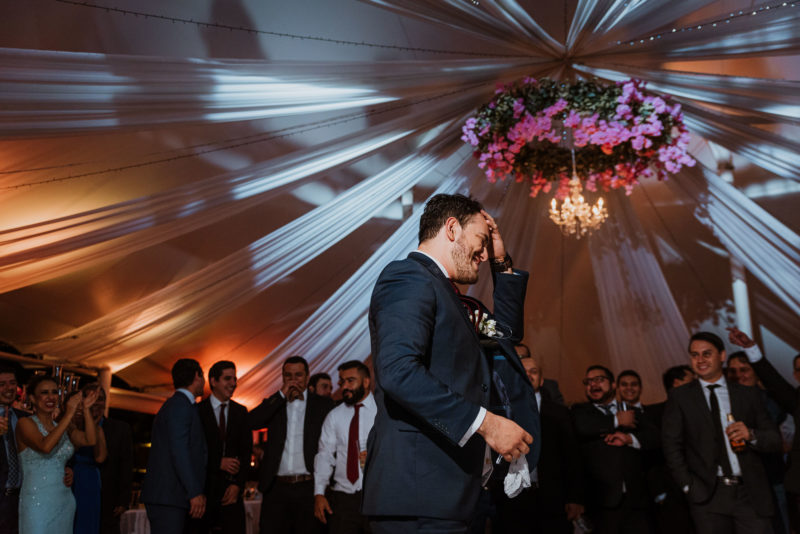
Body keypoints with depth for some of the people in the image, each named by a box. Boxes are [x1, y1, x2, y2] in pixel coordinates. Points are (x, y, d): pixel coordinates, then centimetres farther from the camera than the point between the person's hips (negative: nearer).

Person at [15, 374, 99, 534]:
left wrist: (86, 410, -8)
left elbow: (90, 440, -3)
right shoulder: (25, 423, -4)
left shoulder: (62, 426, 12)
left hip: (65, 502, 6)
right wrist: (69, 415, -21)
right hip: (37, 503, -5)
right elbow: (45, 446, -23)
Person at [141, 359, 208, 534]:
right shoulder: (181, 405, -10)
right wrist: (195, 493, -20)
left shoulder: (174, 404, 21)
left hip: (166, 495, 10)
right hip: (167, 496, -10)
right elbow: (179, 451, -18)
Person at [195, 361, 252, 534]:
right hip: (204, 486, -2)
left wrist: (238, 484, -3)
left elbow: (246, 450, 8)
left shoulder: (240, 412, 12)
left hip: (231, 487, 2)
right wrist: (218, 463, -12)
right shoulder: (197, 411, 1)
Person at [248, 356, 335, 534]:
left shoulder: (322, 405, 8)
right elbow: (251, 422, -5)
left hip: (309, 488, -1)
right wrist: (281, 394, -6)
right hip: (277, 488, 1)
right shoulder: (274, 405, 14)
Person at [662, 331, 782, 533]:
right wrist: (689, 486, -5)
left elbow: (775, 440, 11)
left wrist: (751, 435, -10)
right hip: (708, 496, -1)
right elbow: (671, 444, 2)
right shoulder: (679, 397, 7)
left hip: (751, 494, 1)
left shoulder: (748, 394, 12)